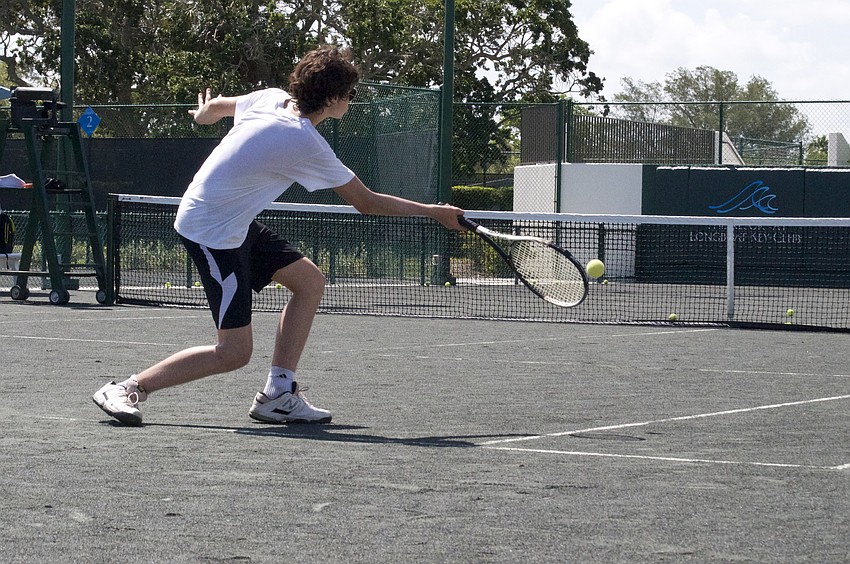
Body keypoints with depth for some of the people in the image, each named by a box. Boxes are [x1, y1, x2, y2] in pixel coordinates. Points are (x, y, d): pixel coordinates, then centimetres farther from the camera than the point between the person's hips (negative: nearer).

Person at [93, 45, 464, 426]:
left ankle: (277, 395, 11)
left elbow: (215, 105, 20)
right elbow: (366, 203, -14)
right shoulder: (306, 145, -22)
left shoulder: (272, 98, -1)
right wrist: (433, 212, -3)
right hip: (212, 234, -10)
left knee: (310, 282, 10)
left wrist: (202, 115, 45)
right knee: (234, 353, -10)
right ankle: (128, 390, -3)